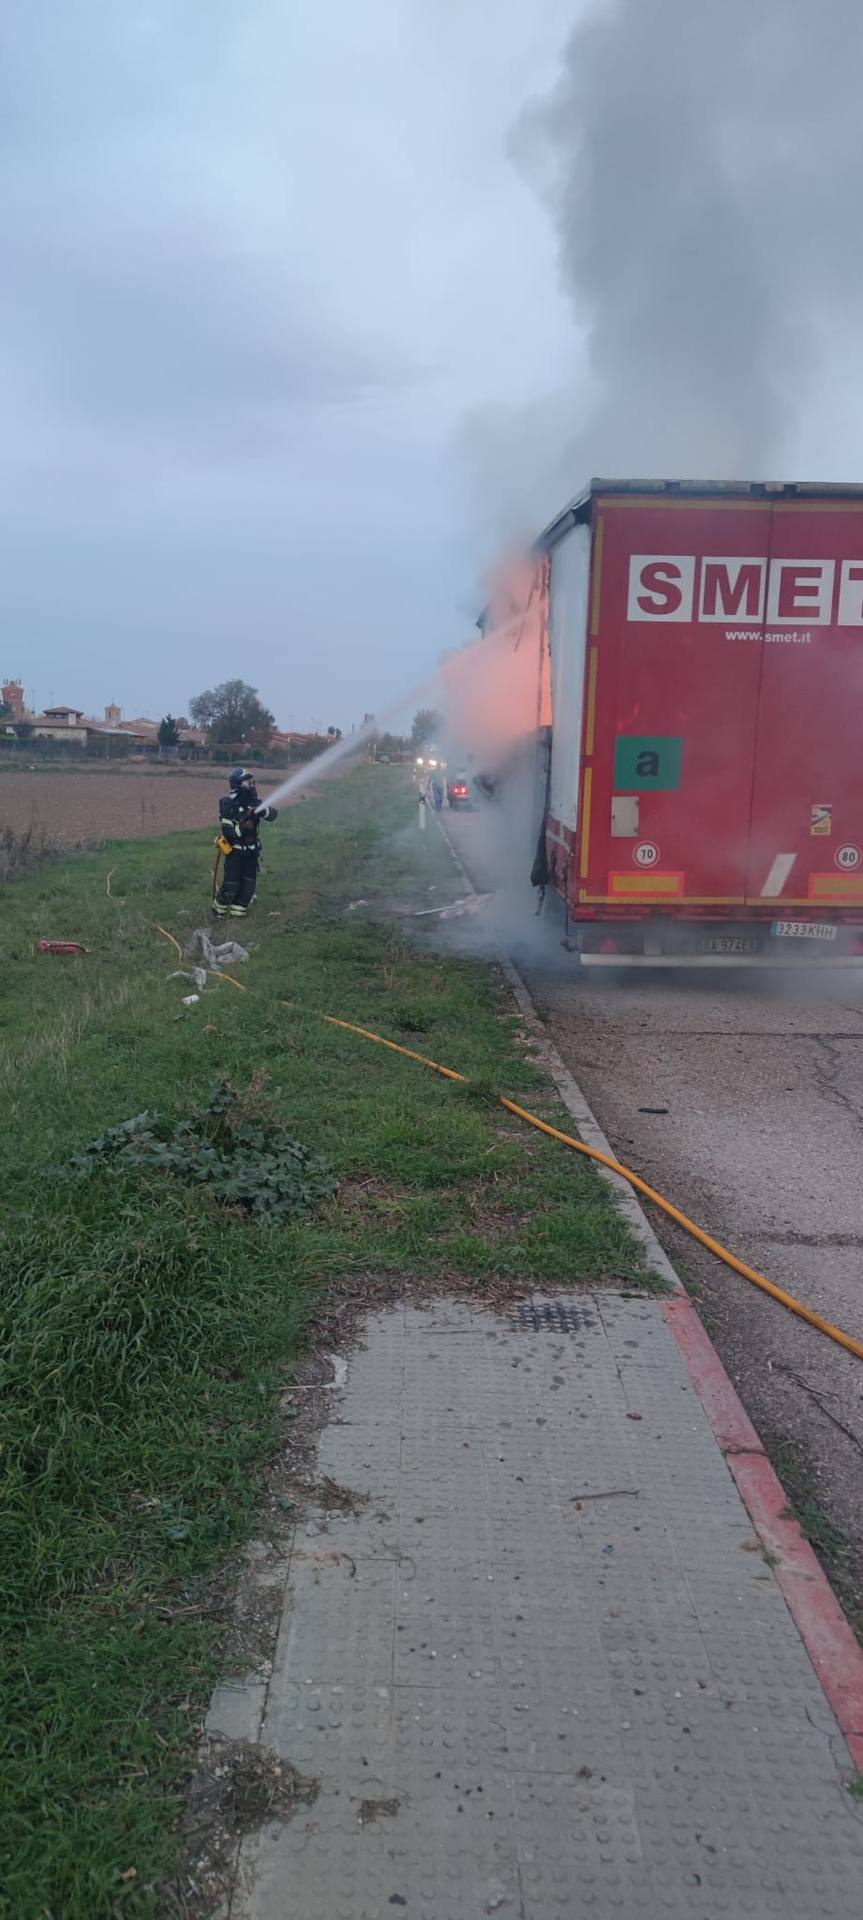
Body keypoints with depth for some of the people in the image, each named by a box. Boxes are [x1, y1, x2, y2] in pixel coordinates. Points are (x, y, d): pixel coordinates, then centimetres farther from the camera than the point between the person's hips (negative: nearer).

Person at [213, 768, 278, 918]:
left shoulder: (253, 802, 0)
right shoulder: (229, 805, -16)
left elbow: (273, 814, -10)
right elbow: (227, 831, -21)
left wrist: (262, 810, -29)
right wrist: (243, 827, -36)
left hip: (251, 850, 6)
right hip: (235, 851, -6)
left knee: (248, 886, 7)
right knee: (231, 886, -6)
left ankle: (237, 914, 21)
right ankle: (218, 910, 18)